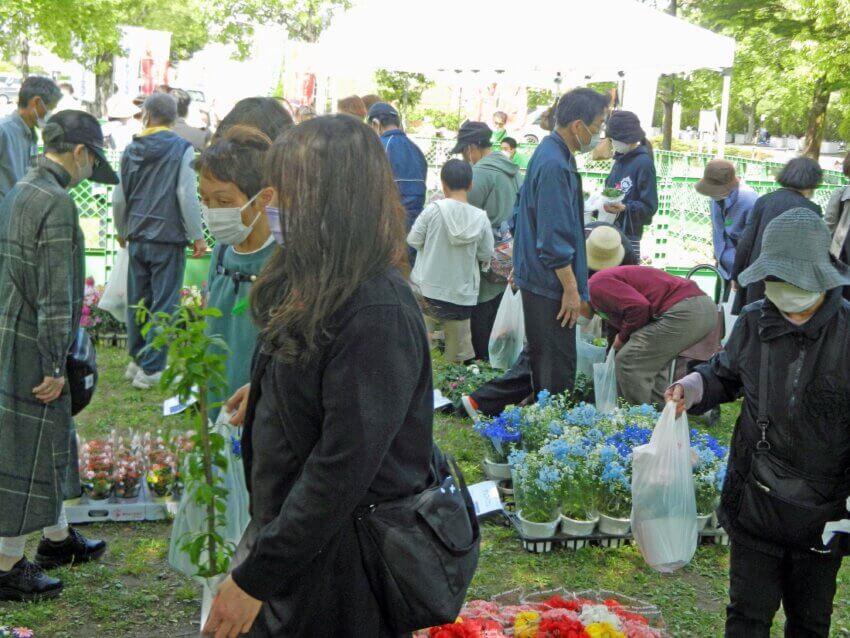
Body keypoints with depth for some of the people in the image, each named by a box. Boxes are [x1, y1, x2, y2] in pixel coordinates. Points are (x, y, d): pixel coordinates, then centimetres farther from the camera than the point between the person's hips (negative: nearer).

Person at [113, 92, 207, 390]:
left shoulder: (131, 150, 6)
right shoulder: (182, 149, -8)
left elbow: (119, 198, 11)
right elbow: (187, 196, -13)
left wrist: (122, 231, 26)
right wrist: (197, 236, -5)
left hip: (137, 239, 5)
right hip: (169, 239, -5)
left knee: (137, 302, 15)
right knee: (163, 304, 0)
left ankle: (137, 360, 23)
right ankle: (151, 369, 0)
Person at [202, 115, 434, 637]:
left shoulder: (378, 313, -26)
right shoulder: (323, 288, 3)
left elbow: (342, 468, -27)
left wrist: (255, 575, -22)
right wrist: (266, 397, 35)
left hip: (334, 554, -8)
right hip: (291, 526, 8)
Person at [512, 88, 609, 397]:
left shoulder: (551, 153, 10)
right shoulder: (554, 165, -22)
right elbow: (554, 236, -24)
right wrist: (571, 288, -18)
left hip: (537, 277, 10)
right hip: (550, 280, -10)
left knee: (543, 359, 19)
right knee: (558, 367, -3)